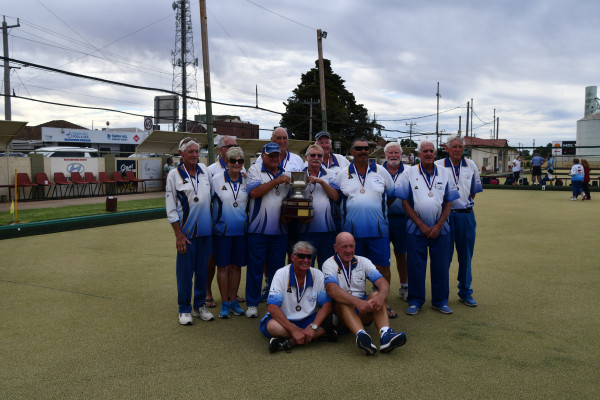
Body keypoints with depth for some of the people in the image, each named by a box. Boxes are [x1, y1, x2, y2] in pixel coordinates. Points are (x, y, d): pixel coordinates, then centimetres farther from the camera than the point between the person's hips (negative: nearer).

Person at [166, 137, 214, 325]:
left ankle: (200, 306, 24)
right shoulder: (174, 175, -4)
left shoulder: (204, 170, 7)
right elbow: (170, 208, -5)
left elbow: (212, 196, 20)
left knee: (202, 270, 11)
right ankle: (184, 309, 15)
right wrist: (178, 235, -8)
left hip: (205, 230, 4)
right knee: (185, 272, 1)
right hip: (186, 232, -4)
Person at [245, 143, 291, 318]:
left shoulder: (286, 173, 15)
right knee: (255, 267, 2)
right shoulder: (255, 170, 1)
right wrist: (276, 181, -15)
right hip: (258, 229, -4)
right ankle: (252, 304, 13)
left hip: (280, 230, 4)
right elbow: (254, 192, -15)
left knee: (277, 268, 10)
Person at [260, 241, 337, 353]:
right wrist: (294, 330, -29)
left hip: (308, 320, 3)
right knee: (272, 326, -35)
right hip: (283, 320, -2)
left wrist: (313, 327, -26)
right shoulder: (281, 274, -11)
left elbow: (327, 305, -8)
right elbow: (272, 307, -20)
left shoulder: (318, 275, -3)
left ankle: (289, 342, -29)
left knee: (327, 322, -26)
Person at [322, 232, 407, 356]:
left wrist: (380, 296, -32)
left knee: (376, 295, -23)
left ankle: (385, 334, -46)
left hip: (363, 313, 3)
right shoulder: (329, 264, -5)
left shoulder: (363, 262, 7)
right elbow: (332, 290, -25)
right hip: (340, 313, -3)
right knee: (342, 301, -33)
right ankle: (361, 335, -57)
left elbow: (383, 283, -7)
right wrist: (357, 302, -40)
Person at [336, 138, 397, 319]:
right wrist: (351, 213, 7)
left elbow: (392, 194, 17)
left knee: (383, 267, 1)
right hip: (352, 230, 0)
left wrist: (378, 209, 10)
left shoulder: (381, 171, 8)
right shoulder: (343, 174, 8)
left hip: (378, 229, 0)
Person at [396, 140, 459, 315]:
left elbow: (449, 203, 5)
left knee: (440, 265, 6)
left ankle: (440, 301, 20)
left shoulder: (444, 174, 7)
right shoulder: (409, 173, 1)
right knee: (416, 266, 2)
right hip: (416, 228, -2)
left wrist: (438, 226, -6)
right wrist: (421, 225, -9)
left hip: (440, 229, 2)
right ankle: (415, 301, 15)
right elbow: (405, 202, -3)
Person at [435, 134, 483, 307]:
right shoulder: (438, 166, -2)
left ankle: (465, 292, 22)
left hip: (466, 215, 3)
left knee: (466, 255, 9)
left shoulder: (471, 165, 9)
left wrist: (467, 203, 10)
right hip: (445, 214, -3)